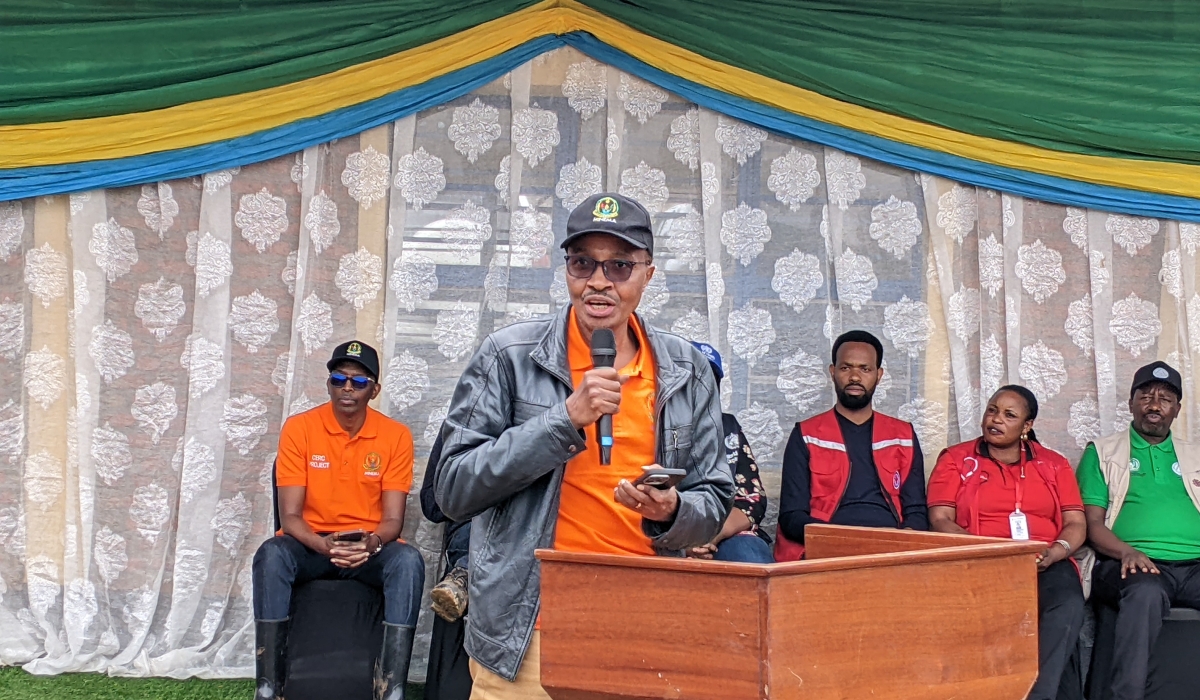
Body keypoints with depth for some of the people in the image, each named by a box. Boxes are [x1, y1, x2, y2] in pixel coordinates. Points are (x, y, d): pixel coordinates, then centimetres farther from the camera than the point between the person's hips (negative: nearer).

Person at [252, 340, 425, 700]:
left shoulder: (396, 435, -3)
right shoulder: (299, 428, -5)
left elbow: (393, 519, -5)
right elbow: (290, 516, -9)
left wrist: (372, 543, -29)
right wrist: (324, 545, -29)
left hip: (371, 548, 0)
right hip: (311, 546, 0)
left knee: (408, 560, -32)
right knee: (272, 554, -33)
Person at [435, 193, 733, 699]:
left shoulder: (686, 371, 5)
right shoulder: (508, 355, -5)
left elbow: (714, 504, 9)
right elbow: (454, 490, -9)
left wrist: (672, 514, -14)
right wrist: (565, 420, -18)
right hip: (528, 634, -3)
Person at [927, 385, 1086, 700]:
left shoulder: (1054, 464, 19)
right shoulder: (955, 460, 13)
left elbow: (1076, 524, 12)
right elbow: (940, 521, 1)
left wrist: (1054, 553, -12)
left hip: (1046, 565, 2)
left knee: (1068, 605, -33)